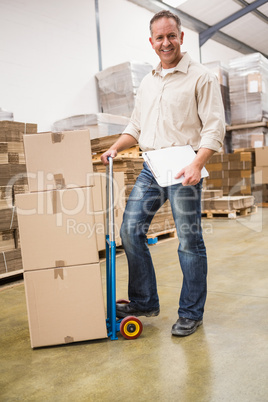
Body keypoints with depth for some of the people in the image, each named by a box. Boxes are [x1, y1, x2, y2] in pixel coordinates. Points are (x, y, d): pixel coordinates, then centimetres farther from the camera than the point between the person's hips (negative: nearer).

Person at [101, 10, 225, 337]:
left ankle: (191, 313, 17)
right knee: (131, 230, 3)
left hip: (182, 167, -6)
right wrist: (115, 148, 9)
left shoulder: (201, 77, -1)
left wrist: (197, 165, -22)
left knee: (189, 241, 0)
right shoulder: (147, 82, 19)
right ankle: (144, 302, 19)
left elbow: (214, 127, -8)